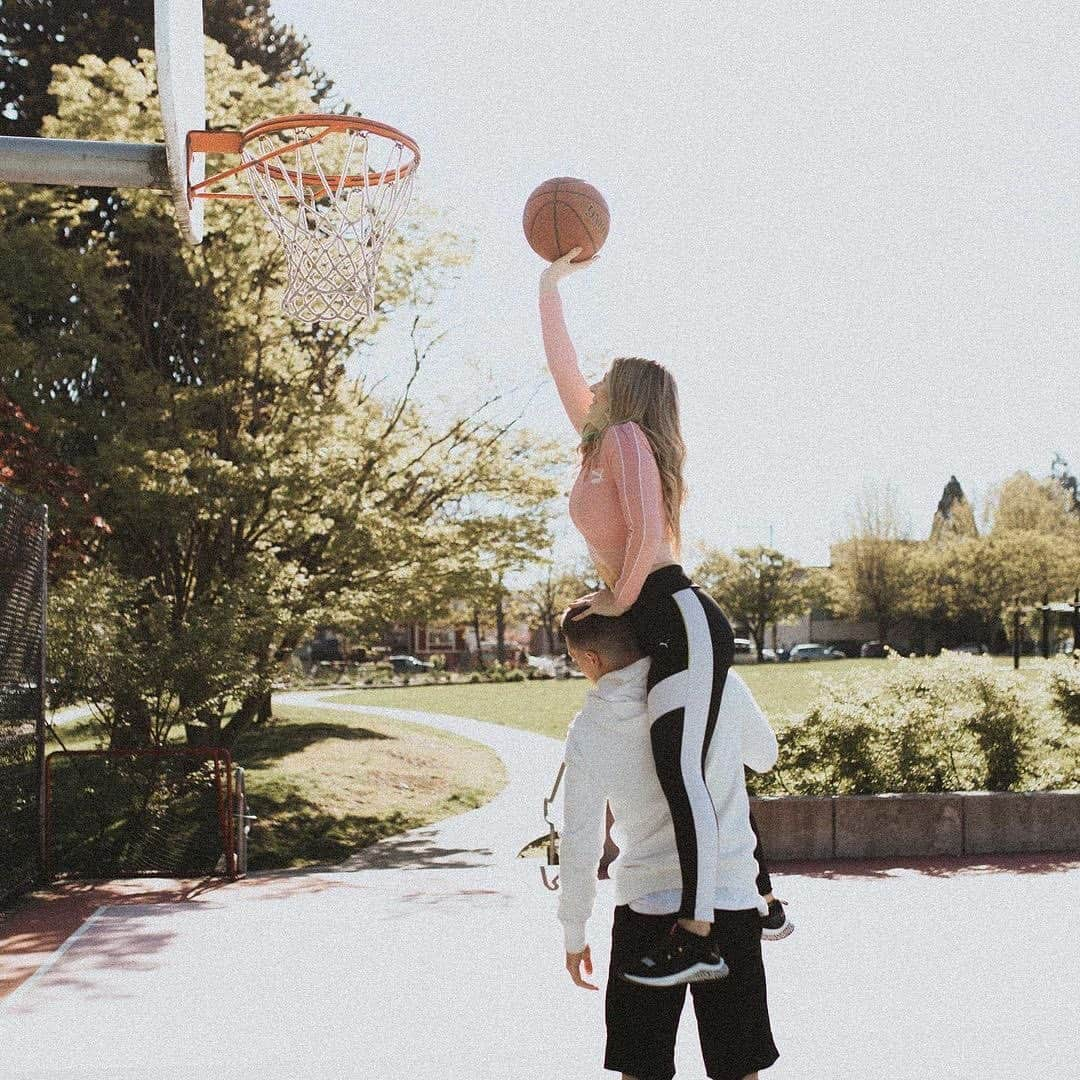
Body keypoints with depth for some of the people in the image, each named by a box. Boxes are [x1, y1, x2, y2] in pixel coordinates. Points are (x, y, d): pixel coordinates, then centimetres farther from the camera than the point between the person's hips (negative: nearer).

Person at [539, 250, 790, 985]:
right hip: (667, 628, 10)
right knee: (701, 773, 14)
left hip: (680, 620, -10)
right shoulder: (603, 442, 20)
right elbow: (562, 368, 28)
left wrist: (618, 600, -6)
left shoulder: (626, 435, -5)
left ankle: (695, 937, -13)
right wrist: (551, 284, 33)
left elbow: (646, 532, -18)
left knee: (680, 772, -13)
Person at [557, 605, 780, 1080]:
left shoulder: (587, 732, -7)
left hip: (644, 905, -1)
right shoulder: (720, 683, -7)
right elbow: (764, 755, 12)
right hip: (730, 898, 1)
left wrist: (573, 933, 12)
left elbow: (579, 844, -1)